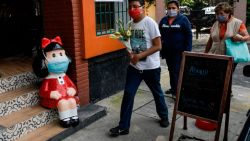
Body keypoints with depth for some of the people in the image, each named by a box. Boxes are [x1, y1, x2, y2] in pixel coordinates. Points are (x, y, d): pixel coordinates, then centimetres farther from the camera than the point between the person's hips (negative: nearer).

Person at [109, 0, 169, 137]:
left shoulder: (150, 23, -15)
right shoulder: (131, 24, 4)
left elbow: (158, 46, -17)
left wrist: (140, 55, -24)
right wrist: (130, 53, -6)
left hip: (151, 67, -5)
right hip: (134, 66, 5)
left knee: (157, 93, 14)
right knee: (128, 94, 1)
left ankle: (164, 116, 40)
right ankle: (123, 126, 11)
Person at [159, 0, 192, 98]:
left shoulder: (183, 19, -6)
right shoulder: (163, 20, 8)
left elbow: (189, 35, -8)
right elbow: (160, 35, 14)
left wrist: (187, 51, -14)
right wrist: (161, 49, 8)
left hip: (179, 51, -5)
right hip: (167, 51, 5)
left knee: (177, 71, -5)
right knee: (171, 70, 15)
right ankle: (173, 88, 28)